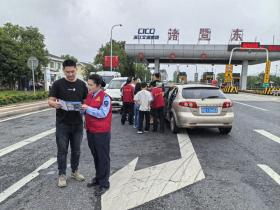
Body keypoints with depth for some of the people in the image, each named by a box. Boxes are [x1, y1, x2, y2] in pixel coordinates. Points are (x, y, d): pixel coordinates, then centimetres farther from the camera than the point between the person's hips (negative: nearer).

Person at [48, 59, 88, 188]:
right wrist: (55, 104, -28)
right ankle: (62, 175, 23)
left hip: (77, 124, 3)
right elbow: (50, 101, -6)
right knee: (62, 150, 7)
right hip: (62, 124, -3)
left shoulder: (82, 84, 4)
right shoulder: (58, 84, -4)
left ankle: (74, 171, 33)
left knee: (76, 150, 15)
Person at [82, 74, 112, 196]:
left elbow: (102, 114, -21)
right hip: (90, 131, 7)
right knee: (95, 156, 19)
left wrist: (87, 108, -20)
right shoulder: (89, 96, 9)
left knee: (103, 158, 5)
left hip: (102, 133, -7)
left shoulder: (105, 97, -14)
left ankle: (104, 184, 17)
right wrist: (81, 108, -2)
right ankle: (98, 178, 35)